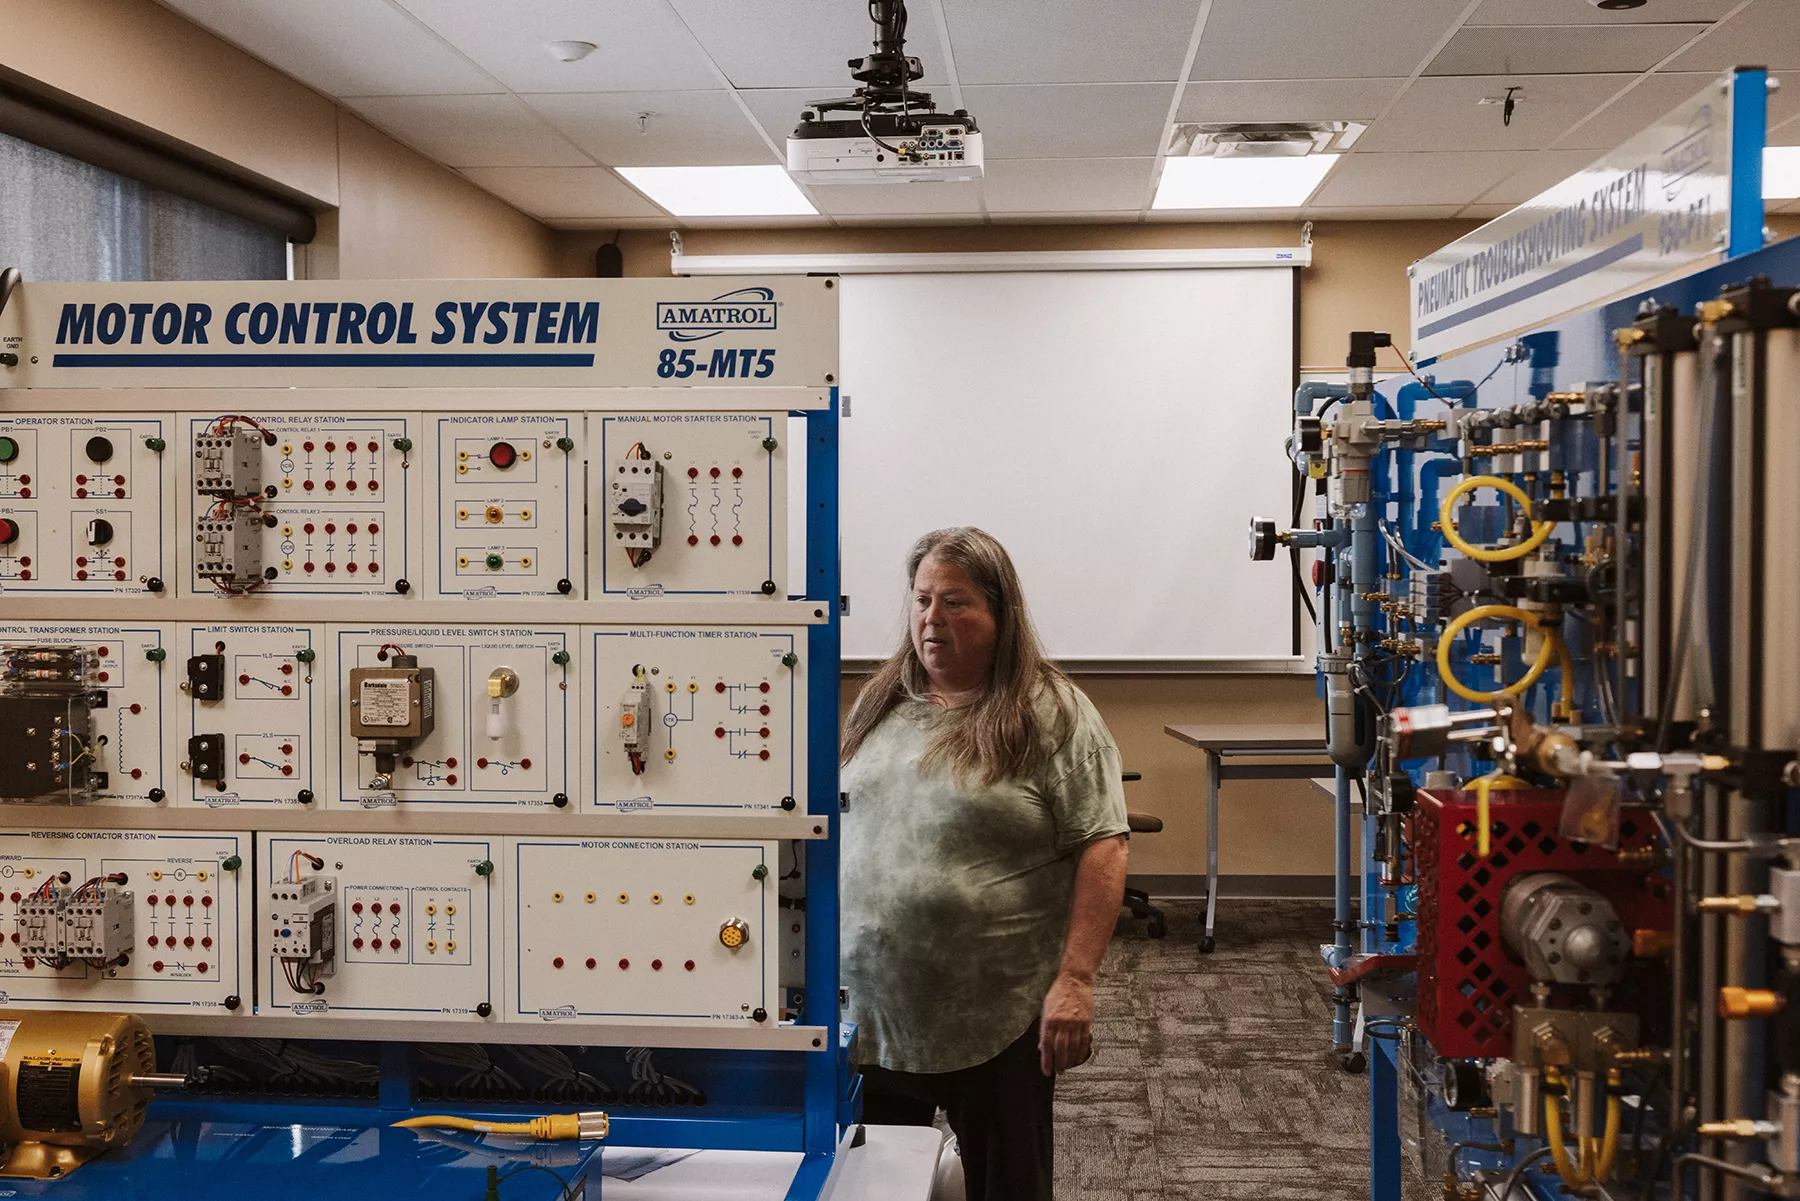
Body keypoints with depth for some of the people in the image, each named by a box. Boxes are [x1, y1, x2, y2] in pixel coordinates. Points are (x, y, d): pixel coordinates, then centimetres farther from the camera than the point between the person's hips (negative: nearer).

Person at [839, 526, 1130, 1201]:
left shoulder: (1051, 716, -7)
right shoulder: (878, 704, 10)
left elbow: (1102, 848, -12)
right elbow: (837, 826, 17)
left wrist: (1075, 980, -19)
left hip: (994, 1022, -5)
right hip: (867, 1012, 5)